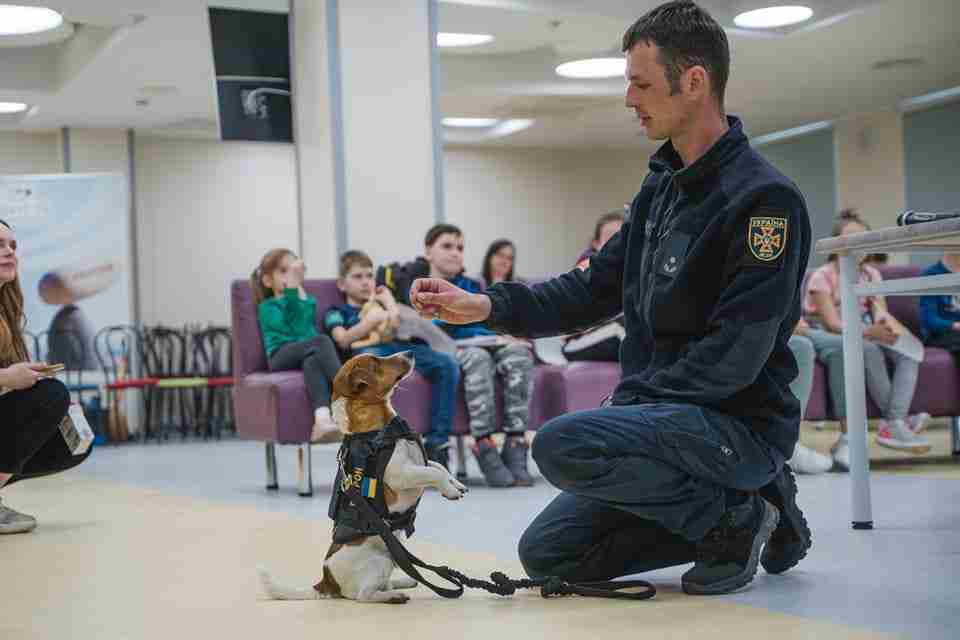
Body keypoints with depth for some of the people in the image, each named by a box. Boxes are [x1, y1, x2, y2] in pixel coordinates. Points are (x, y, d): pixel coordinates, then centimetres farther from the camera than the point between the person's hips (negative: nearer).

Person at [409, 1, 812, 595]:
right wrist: (488, 306, 1)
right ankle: (748, 512, 11)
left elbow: (734, 358, -22)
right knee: (547, 553, 6)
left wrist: (627, 400, -18)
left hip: (742, 426, -9)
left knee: (564, 445, -30)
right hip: (665, 415, 9)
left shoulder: (765, 199, -17)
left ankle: (736, 518, -7)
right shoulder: (663, 184, 11)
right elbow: (598, 287, 13)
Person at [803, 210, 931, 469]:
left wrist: (888, 325, -29)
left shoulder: (871, 274, 10)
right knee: (867, 349, -36)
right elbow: (833, 324, -19)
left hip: (863, 333, 6)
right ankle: (895, 420, -28)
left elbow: (880, 313, -3)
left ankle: (893, 423, -35)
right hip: (828, 337, -6)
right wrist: (870, 332, -36)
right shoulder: (823, 276, -8)